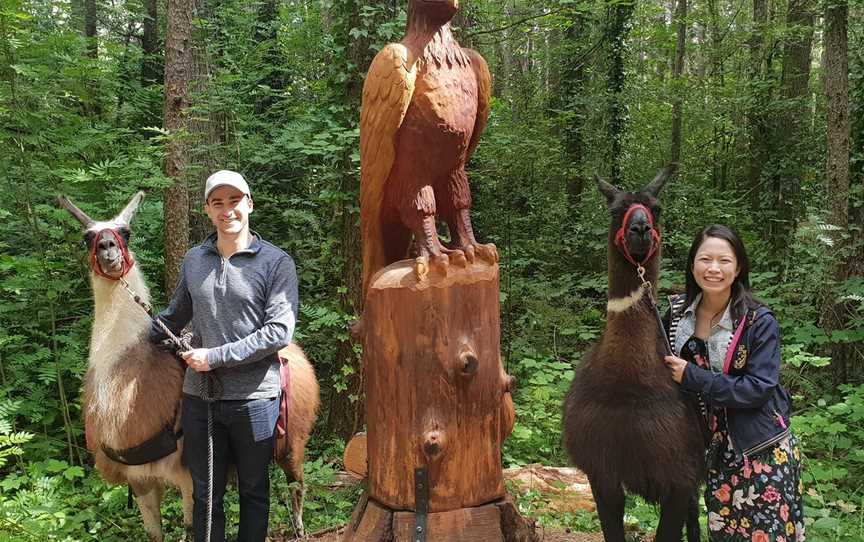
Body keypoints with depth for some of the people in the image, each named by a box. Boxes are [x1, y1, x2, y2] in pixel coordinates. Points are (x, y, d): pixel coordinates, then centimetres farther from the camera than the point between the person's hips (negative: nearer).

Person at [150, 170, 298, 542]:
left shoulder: (275, 262, -7)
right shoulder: (193, 261, 7)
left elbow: (280, 331, -15)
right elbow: (176, 315, 22)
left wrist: (216, 356, -17)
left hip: (254, 396, -4)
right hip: (200, 395, 4)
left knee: (253, 490, 13)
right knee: (205, 493, 13)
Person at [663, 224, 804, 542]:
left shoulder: (760, 322, -14)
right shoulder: (677, 312, -1)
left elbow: (758, 388, -19)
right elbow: (663, 366, 14)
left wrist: (691, 377, -20)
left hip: (763, 450, -4)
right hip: (716, 448, 5)